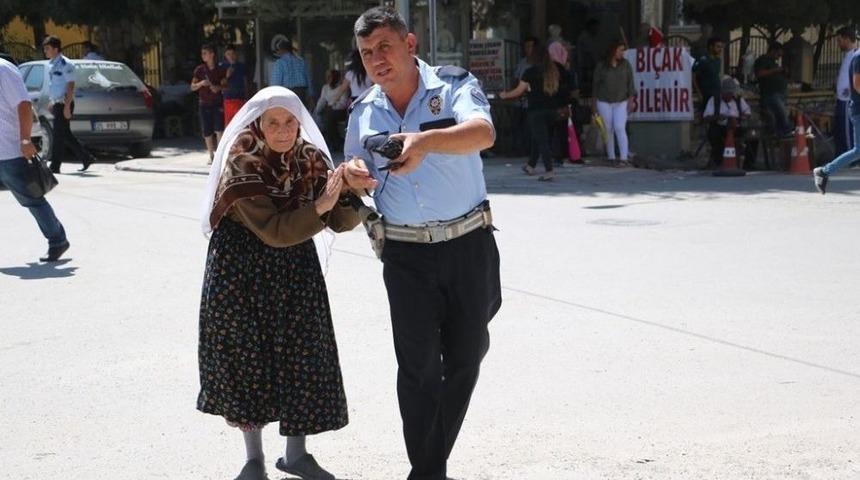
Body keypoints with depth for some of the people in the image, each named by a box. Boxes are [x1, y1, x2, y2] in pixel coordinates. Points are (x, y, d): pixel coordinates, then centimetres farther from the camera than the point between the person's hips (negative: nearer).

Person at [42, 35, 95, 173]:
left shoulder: (65, 64, -14)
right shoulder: (50, 64, 13)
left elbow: (70, 87, -17)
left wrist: (67, 107, -21)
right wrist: (51, 104, 18)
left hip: (64, 104, -9)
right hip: (56, 104, 9)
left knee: (59, 134, -6)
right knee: (65, 134, 11)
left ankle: (55, 166, -3)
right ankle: (86, 158, 20)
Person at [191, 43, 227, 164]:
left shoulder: (220, 70, 1)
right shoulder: (199, 70, 1)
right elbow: (192, 87, 2)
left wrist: (218, 88, -10)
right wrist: (201, 83, -18)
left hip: (217, 103, -1)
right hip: (204, 103, 1)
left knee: (219, 130, -14)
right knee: (207, 132, 4)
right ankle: (211, 155, 15)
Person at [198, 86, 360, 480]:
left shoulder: (311, 159, -5)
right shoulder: (242, 164, -19)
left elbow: (339, 222, -8)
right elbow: (272, 230, -26)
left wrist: (351, 195, -28)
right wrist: (320, 205, -36)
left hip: (295, 268, 4)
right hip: (241, 269, -4)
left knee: (301, 355, 4)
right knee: (247, 357, 4)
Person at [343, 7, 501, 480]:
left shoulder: (454, 86, -7)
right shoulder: (363, 112, 6)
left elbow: (483, 132, -28)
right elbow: (358, 186, 12)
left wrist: (426, 140, -45)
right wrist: (353, 175, -13)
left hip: (468, 243, -1)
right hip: (406, 252, 2)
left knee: (466, 356, 9)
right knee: (419, 364, -3)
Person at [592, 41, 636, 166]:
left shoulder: (625, 64, 3)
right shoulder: (601, 66, -1)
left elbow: (630, 82, 4)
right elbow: (596, 84, 4)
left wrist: (631, 98, -3)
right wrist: (595, 102, 4)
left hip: (621, 102, 0)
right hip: (604, 102, 0)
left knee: (620, 128, -12)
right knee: (608, 130, 5)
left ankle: (624, 158, -15)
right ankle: (611, 158, 13)